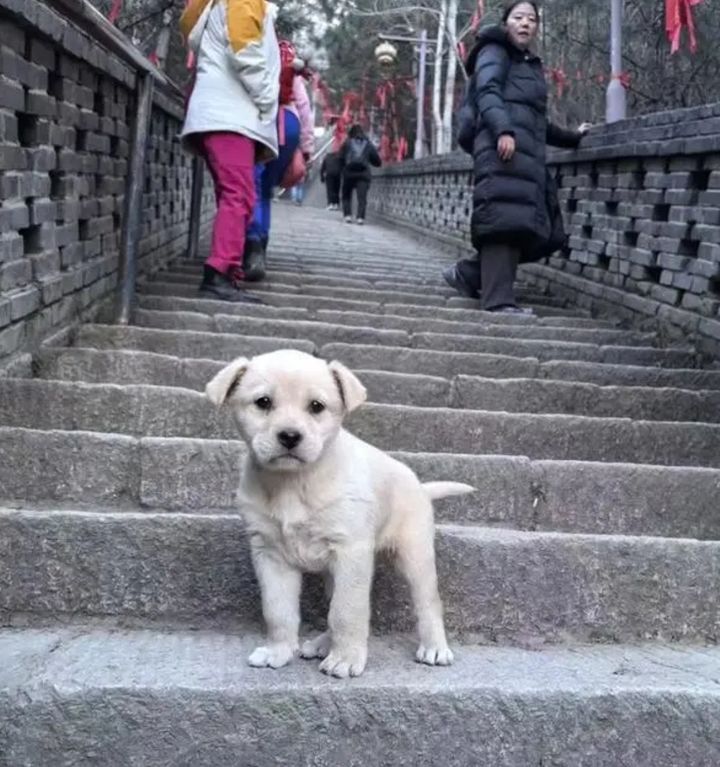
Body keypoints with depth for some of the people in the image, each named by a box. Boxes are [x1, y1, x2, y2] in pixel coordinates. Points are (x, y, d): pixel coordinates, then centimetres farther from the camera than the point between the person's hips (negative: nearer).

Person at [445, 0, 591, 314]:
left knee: (533, 227, -1)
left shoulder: (530, 64, 34)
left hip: (527, 150, 9)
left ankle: (468, 273, 5)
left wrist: (572, 137, 39)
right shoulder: (495, 51, 10)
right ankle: (499, 300, -27)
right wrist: (503, 130, -24)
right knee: (506, 218, -21)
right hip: (503, 145, -9)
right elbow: (487, 91, -9)